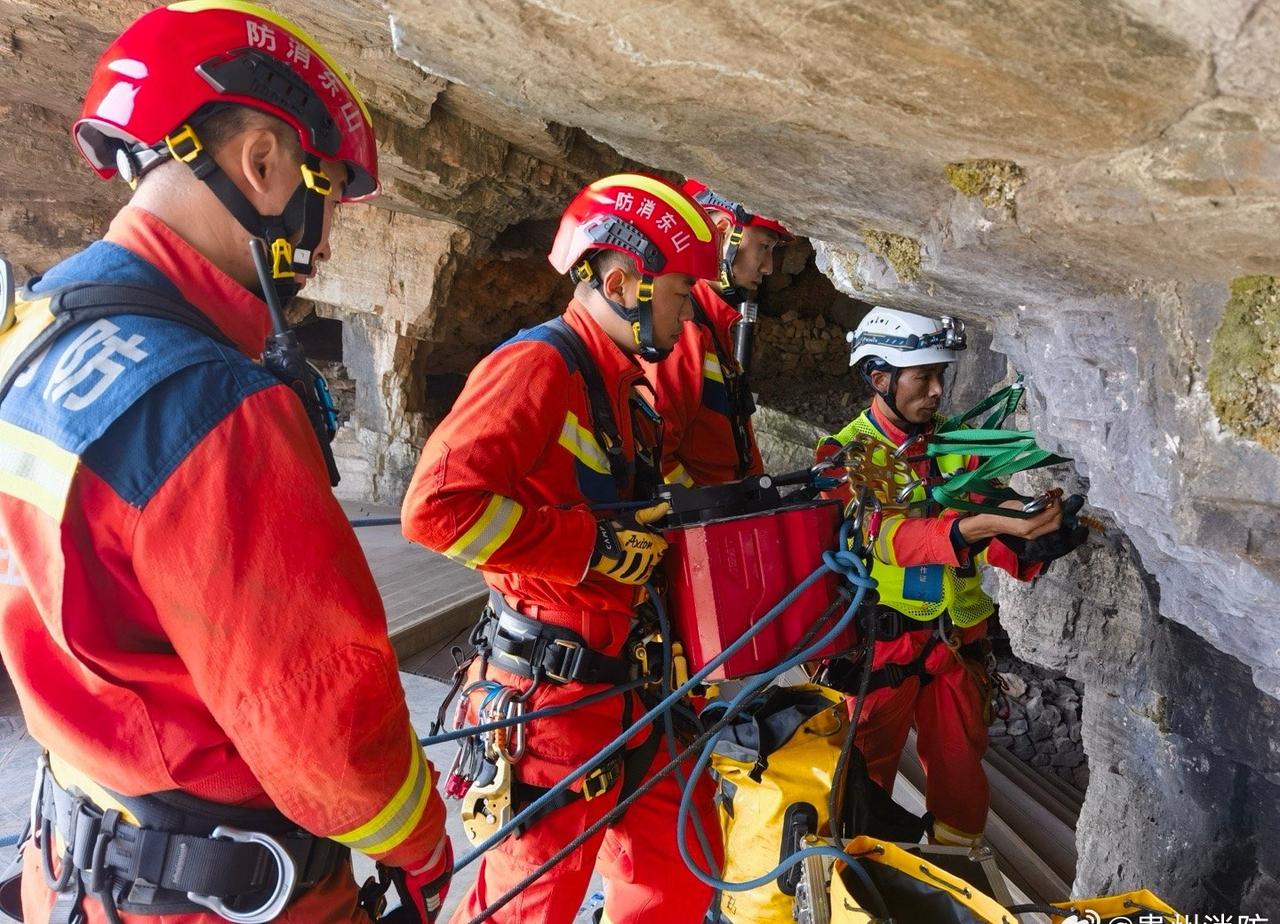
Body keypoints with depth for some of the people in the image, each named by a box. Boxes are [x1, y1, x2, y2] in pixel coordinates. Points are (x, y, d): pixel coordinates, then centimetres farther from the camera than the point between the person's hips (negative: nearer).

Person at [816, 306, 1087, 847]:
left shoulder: (957, 447, 5)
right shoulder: (846, 452, -10)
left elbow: (996, 546, 0)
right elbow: (891, 536, -27)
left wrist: (1032, 544, -23)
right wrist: (984, 523, -40)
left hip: (957, 641, 5)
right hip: (881, 644, -4)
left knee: (961, 776, 15)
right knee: (866, 778, 9)